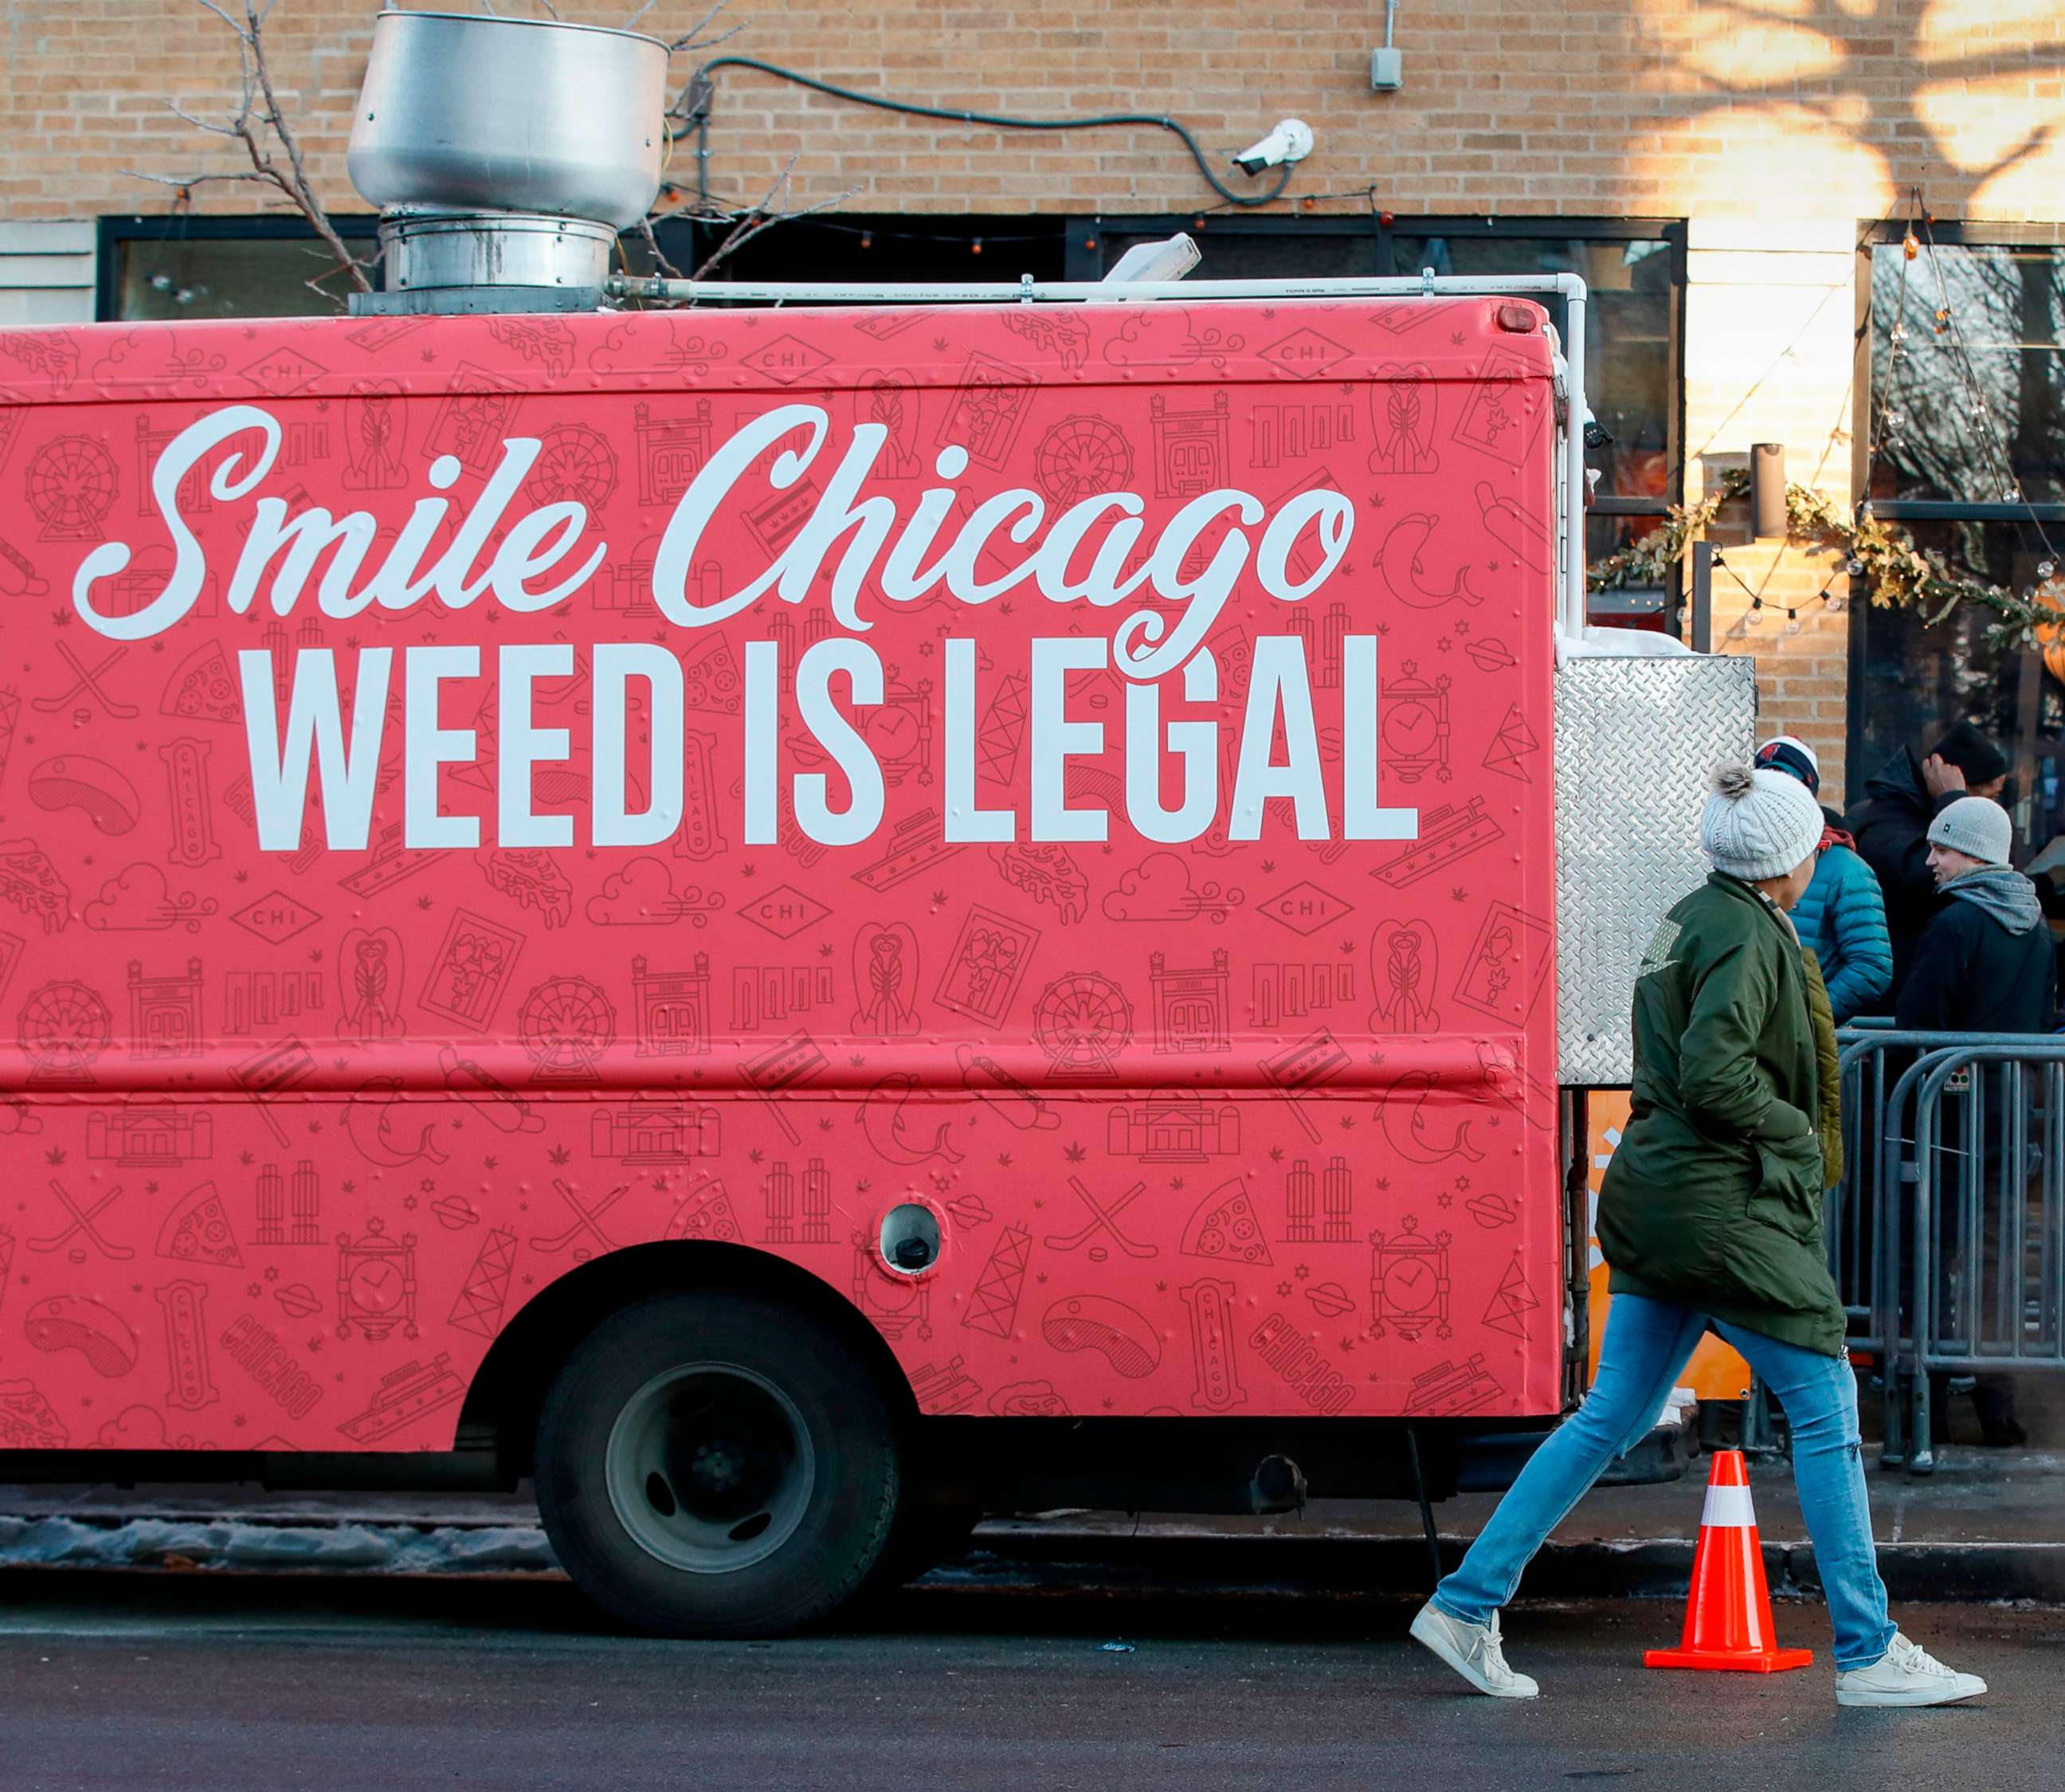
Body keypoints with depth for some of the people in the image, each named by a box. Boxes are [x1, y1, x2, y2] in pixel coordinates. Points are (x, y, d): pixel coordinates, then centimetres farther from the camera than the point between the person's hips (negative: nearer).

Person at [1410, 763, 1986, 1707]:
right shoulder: (1746, 938, -14)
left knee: (1613, 1415, 11)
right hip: (1722, 1204, -10)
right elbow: (1711, 1075, -23)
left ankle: (1467, 1603, 11)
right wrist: (1797, 1133, -9)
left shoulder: (1689, 920, 15)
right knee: (1826, 1407, -3)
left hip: (1659, 1194, 10)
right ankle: (1868, 1654, 0)